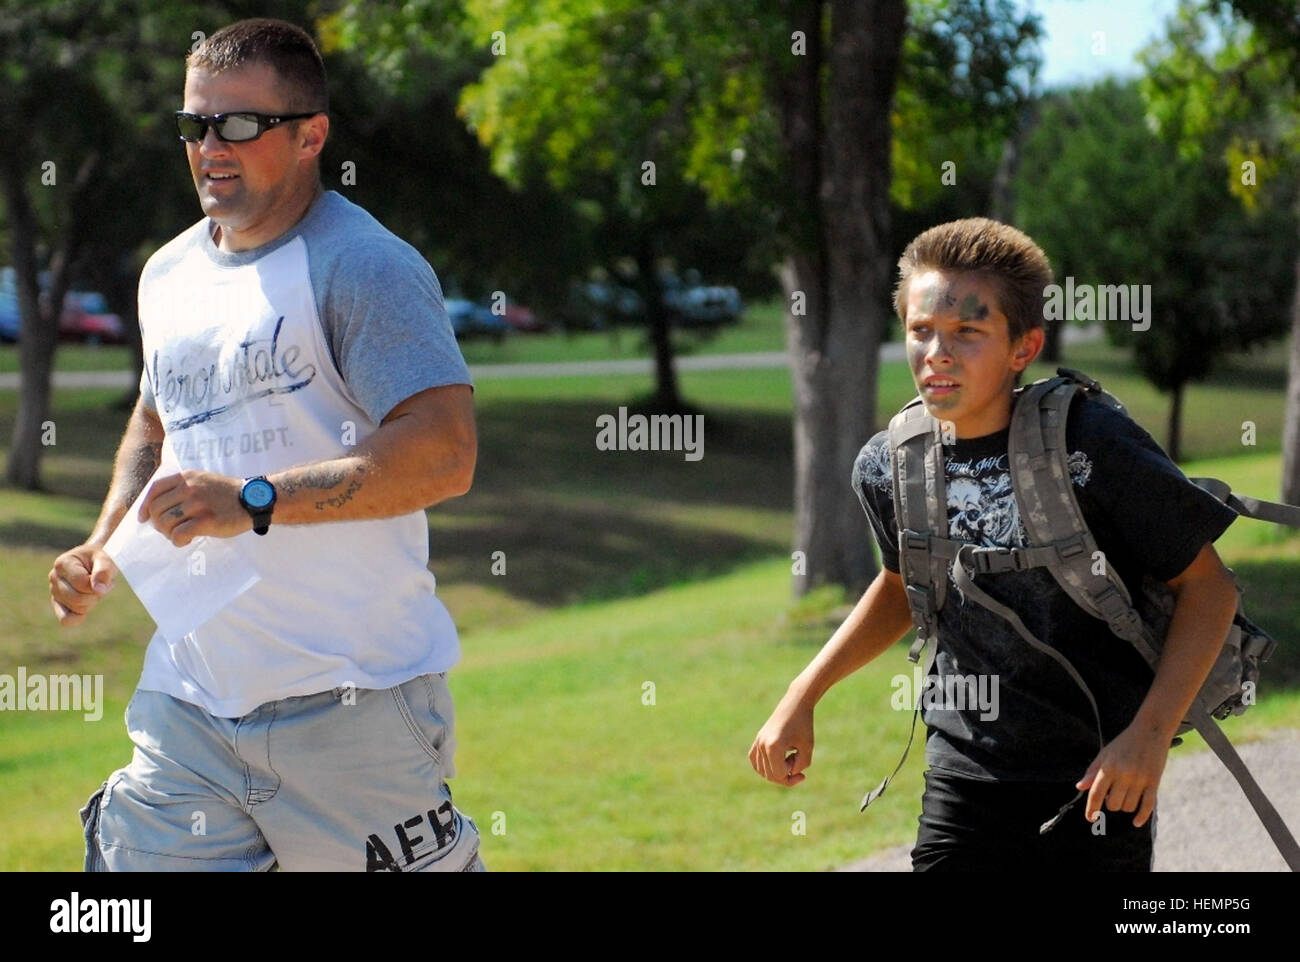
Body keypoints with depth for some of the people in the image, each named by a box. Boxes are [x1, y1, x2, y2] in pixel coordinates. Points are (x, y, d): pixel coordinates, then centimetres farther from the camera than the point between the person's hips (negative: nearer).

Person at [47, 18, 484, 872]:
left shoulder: (366, 266, -10)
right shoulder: (170, 274, 16)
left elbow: (445, 450, -21)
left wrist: (253, 501, -27)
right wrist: (105, 546, 15)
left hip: (351, 697, -6)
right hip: (188, 697, 7)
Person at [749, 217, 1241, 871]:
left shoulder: (1091, 445, -16)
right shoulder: (887, 467, -2)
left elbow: (1208, 585, -8)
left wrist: (1150, 732, -18)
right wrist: (801, 696, 15)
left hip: (1095, 785, -3)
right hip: (962, 782, 3)